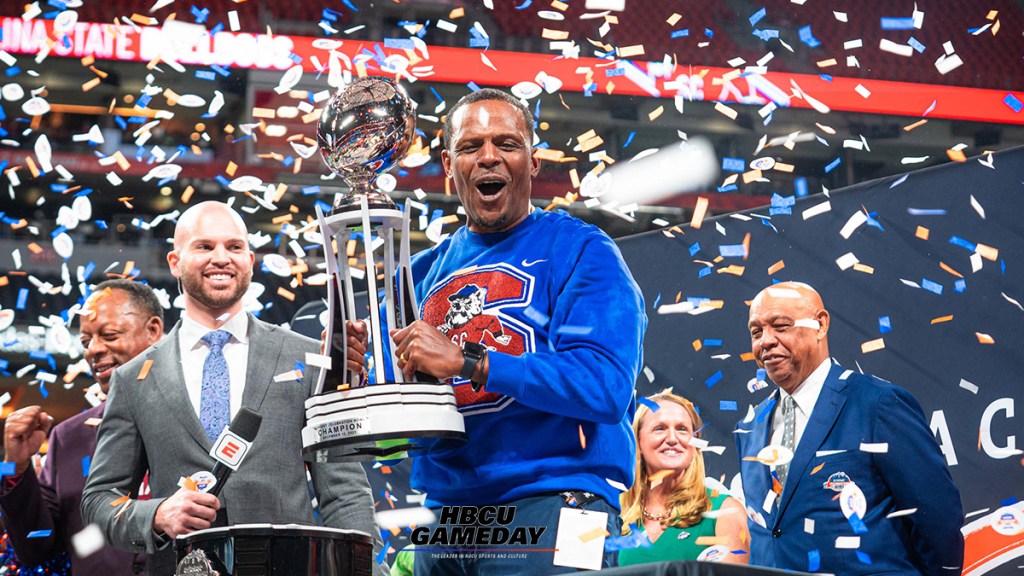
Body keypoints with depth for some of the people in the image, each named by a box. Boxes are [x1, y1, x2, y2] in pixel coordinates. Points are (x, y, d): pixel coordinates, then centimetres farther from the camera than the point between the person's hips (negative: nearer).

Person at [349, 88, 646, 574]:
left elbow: (605, 388, -15)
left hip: (547, 510, -5)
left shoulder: (581, 252, -1)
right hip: (445, 511, 5)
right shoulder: (427, 271, 16)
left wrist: (467, 362, -17)